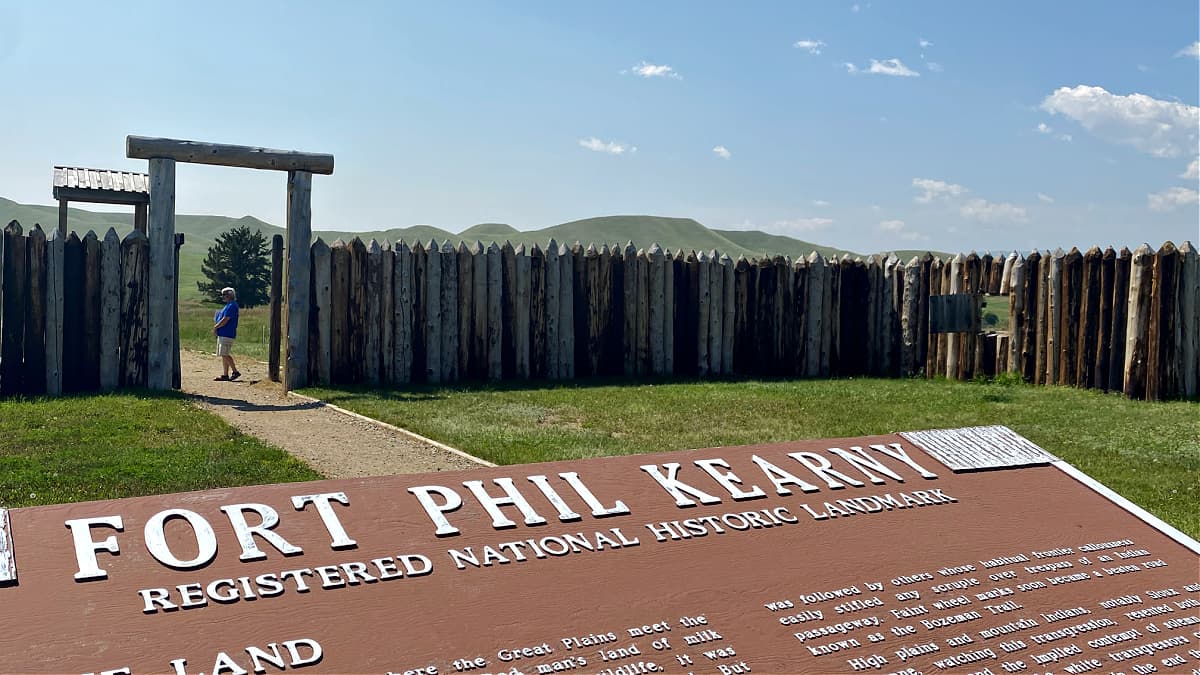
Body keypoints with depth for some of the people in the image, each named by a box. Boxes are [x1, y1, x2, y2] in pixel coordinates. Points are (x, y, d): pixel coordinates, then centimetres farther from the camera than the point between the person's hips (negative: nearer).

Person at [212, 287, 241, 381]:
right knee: (224, 355, 10)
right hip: (222, 334, 10)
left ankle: (235, 372, -6)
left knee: (225, 354, -11)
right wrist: (216, 326, 6)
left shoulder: (232, 306, -15)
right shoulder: (228, 305, 18)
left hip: (227, 334, -10)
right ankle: (225, 375, 12)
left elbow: (225, 320, -20)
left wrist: (215, 327, -8)